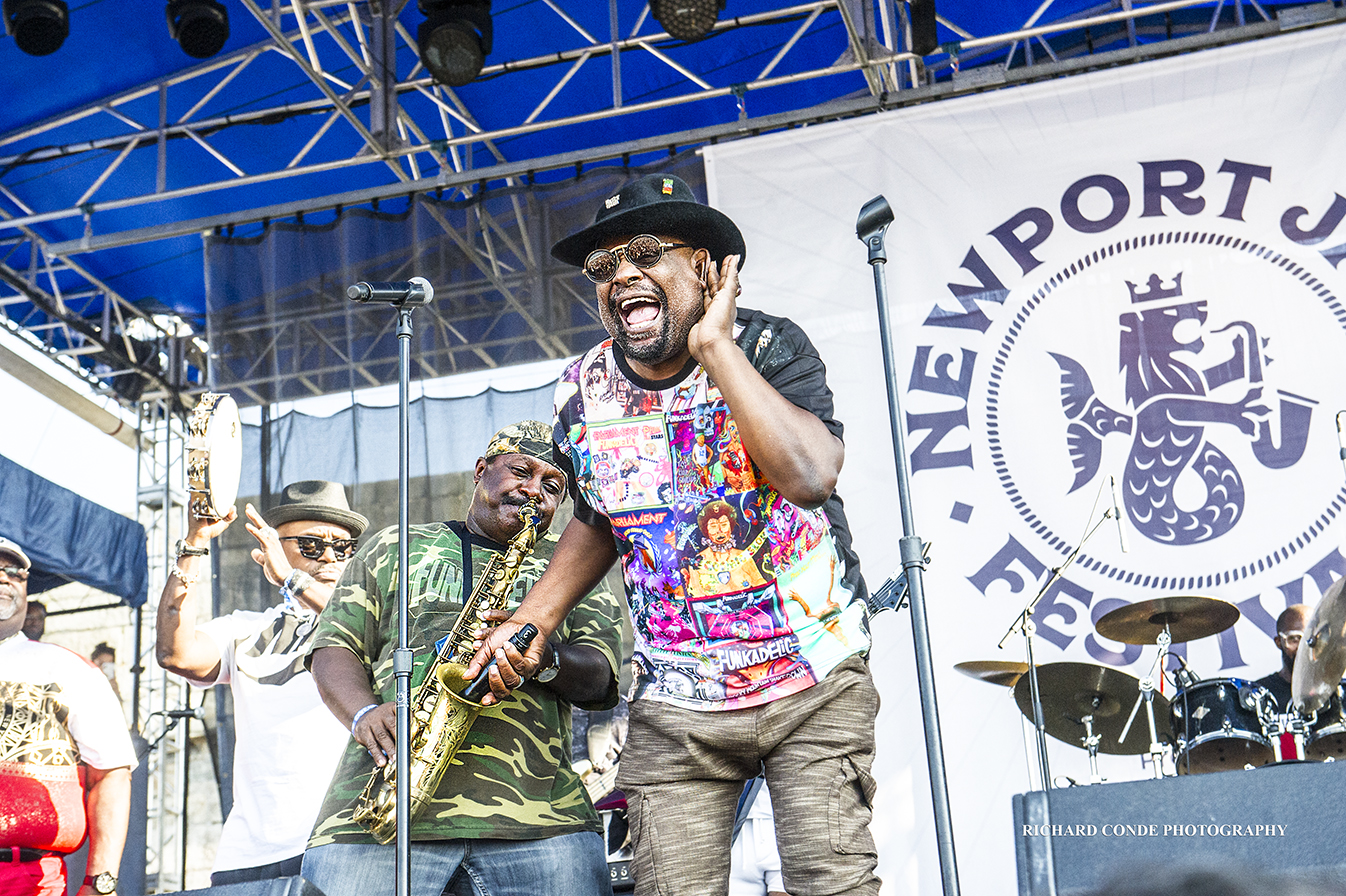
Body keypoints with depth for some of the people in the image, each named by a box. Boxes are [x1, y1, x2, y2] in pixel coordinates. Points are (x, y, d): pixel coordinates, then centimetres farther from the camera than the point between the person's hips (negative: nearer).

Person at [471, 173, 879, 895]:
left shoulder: (768, 347, -11)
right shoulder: (580, 394, 1)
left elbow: (810, 477, -31)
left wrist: (716, 347, -26)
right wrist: (534, 618, 8)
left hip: (814, 683, -3)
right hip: (675, 708, 3)